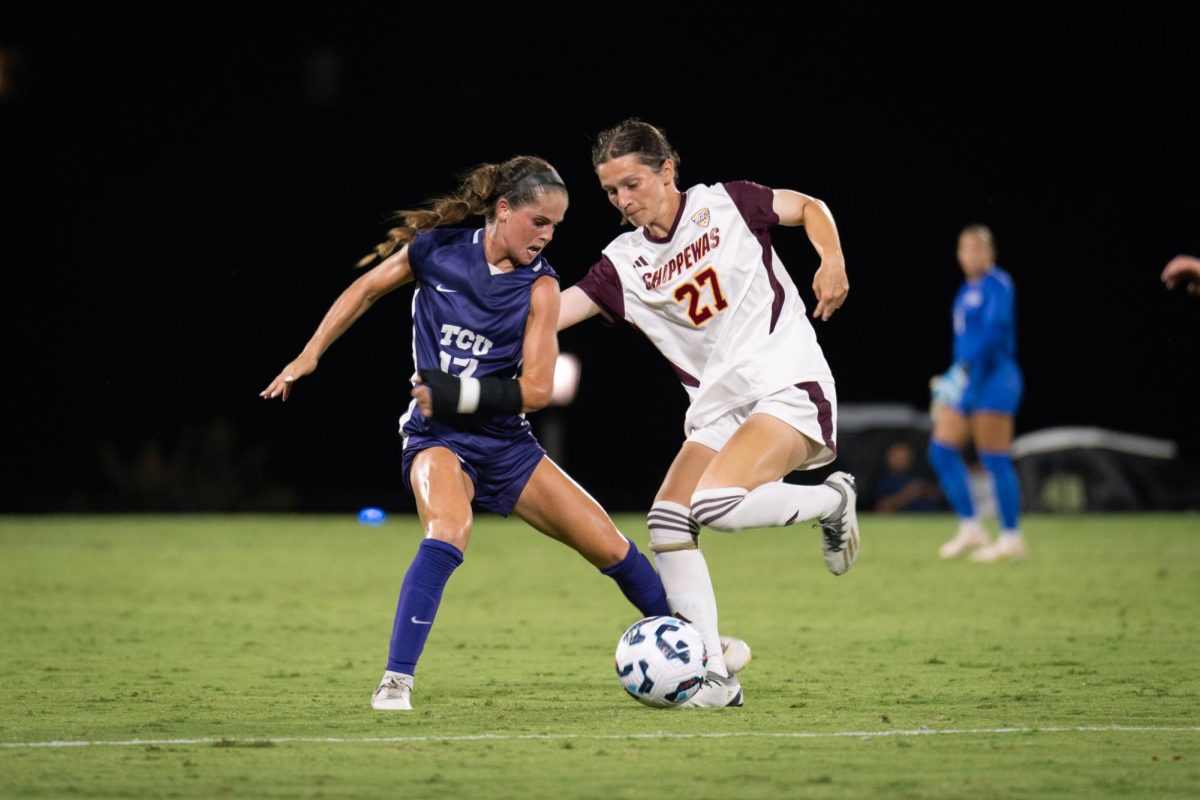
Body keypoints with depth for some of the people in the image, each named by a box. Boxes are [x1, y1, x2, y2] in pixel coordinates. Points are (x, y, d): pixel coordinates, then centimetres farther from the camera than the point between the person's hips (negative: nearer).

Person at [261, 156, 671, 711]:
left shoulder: (539, 286, -8)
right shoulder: (436, 250, -7)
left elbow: (536, 389, -12)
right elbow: (366, 289, 10)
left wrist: (458, 394, -22)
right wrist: (309, 357, 9)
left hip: (505, 443, 3)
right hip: (437, 436, -2)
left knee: (608, 544, 3)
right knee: (449, 528, -35)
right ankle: (396, 680, -34)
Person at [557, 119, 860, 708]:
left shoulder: (725, 204, 0)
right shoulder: (623, 263, 7)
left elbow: (808, 207, 13)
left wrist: (832, 261, -5)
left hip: (789, 387, -5)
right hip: (717, 409, 5)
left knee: (716, 504, -28)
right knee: (667, 523, -14)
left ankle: (830, 502, 1)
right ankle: (715, 675, -8)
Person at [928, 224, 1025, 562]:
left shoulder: (997, 285, -9)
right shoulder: (967, 290, 17)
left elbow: (994, 329, -21)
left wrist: (967, 368, -25)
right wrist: (954, 377, 20)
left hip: (993, 381, -9)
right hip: (966, 382, 9)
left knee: (994, 460, -7)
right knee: (941, 449, 2)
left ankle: (1011, 539, 0)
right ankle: (970, 529, 7)